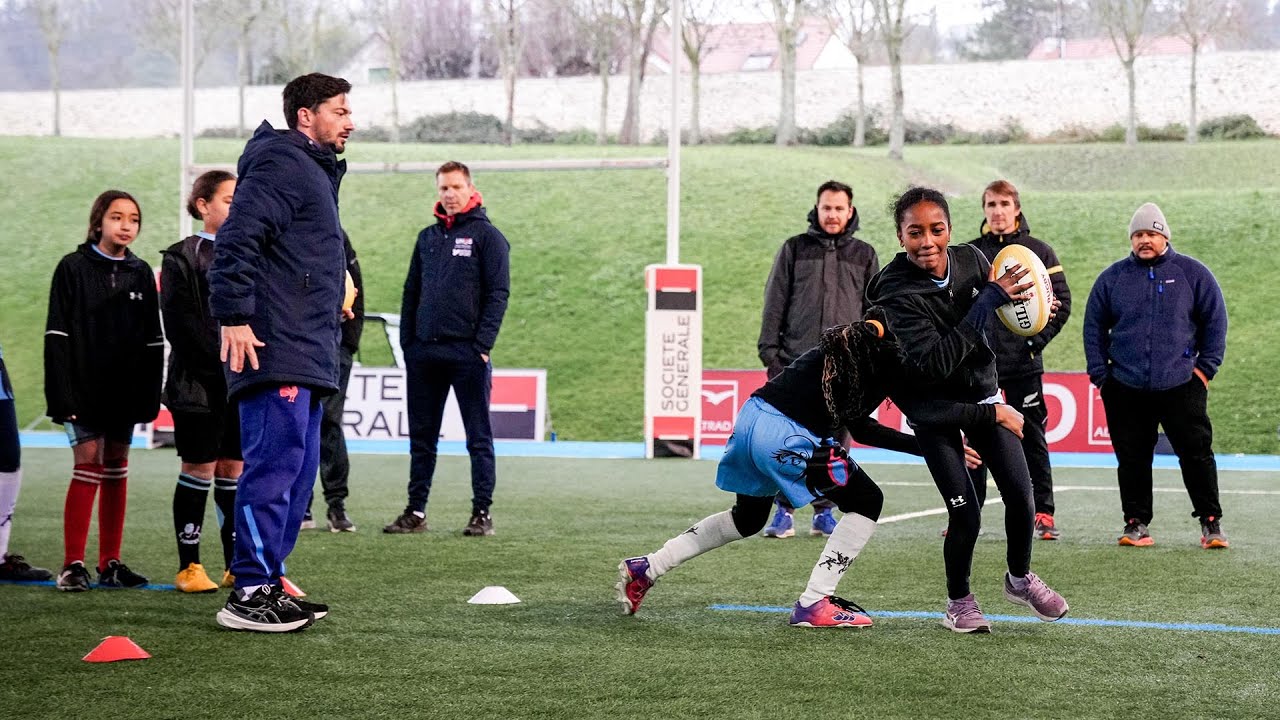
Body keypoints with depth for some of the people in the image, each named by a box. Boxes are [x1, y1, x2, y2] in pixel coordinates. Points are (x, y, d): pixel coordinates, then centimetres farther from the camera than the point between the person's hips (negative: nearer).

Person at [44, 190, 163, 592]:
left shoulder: (140, 273, 9)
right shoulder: (73, 269, -3)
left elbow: (153, 341, 11)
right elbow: (58, 336, -7)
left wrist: (148, 395, 4)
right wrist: (63, 395, -14)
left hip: (125, 391, 4)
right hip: (84, 389, -4)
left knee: (116, 470, 7)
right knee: (88, 466, -9)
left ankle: (110, 564, 13)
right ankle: (73, 565, -5)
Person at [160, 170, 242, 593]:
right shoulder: (182, 258, -1)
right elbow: (181, 323, -9)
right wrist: (226, 359, -16)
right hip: (200, 380, -5)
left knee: (233, 468, 7)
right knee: (199, 467, -3)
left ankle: (237, 565, 11)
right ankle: (189, 567, 2)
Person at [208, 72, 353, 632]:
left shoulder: (315, 171, 24)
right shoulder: (280, 164, -9)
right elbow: (237, 239, -20)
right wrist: (235, 316, -25)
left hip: (307, 355, 11)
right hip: (274, 352, -11)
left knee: (297, 470, 11)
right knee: (274, 462, -12)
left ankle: (268, 584, 17)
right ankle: (248, 594, -10)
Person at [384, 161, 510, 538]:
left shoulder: (487, 235, 0)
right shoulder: (427, 237, 15)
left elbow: (498, 293, -6)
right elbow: (411, 292, 17)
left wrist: (482, 345, -13)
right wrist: (407, 342, 8)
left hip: (467, 352, -5)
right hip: (424, 351, 5)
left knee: (478, 437, 0)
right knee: (421, 437, 8)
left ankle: (482, 513, 2)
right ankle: (416, 511, 13)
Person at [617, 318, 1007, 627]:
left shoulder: (868, 336, 18)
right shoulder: (888, 349, -9)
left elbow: (859, 427, 21)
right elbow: (925, 410, -21)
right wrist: (993, 412, -14)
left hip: (753, 416, 10)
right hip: (785, 437, -10)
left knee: (748, 518, 31)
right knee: (866, 501, 4)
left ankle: (645, 568, 33)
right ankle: (814, 604, 3)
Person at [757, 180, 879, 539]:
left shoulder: (864, 255, 12)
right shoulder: (794, 249, 8)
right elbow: (775, 303, 6)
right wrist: (769, 351, -1)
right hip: (796, 361, -1)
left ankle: (824, 510, 11)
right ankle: (785, 510, 1)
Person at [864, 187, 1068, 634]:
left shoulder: (971, 260, -11)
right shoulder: (898, 294, -27)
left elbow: (997, 317, 11)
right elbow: (932, 364, -38)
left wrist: (1016, 299, -14)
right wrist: (989, 300, -37)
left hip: (982, 391, 5)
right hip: (934, 408, -5)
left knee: (1020, 495, 1)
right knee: (965, 513, -10)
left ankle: (1020, 578, 28)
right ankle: (958, 602, 14)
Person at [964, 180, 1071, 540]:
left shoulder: (1039, 251, 3)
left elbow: (1062, 301, 2)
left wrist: (1038, 339, -7)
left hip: (1023, 365, -2)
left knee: (1032, 440, 1)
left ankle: (1043, 514, 6)